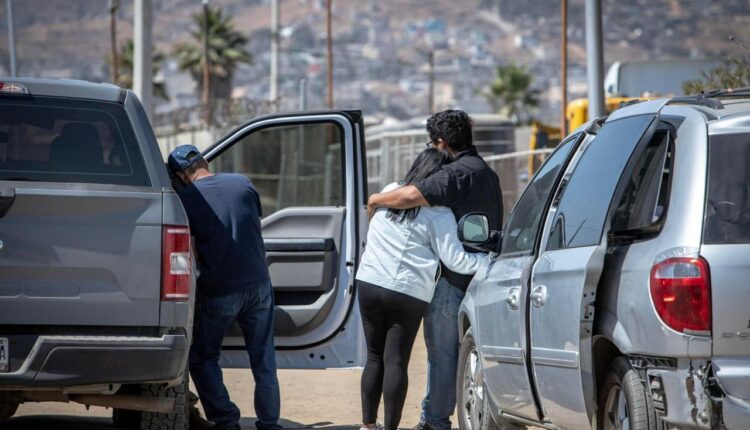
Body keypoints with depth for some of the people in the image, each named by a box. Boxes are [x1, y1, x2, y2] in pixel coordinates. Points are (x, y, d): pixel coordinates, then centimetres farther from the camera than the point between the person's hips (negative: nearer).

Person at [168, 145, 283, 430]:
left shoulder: (186, 199, -7)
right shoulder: (242, 184, 4)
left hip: (218, 291, -4)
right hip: (258, 284, 4)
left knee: (202, 358, 12)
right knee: (264, 360, 13)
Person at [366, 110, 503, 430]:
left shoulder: (459, 173, -16)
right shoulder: (486, 173, 16)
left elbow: (412, 195, -31)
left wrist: (376, 200, -13)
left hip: (451, 280, -9)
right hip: (479, 279, 9)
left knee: (441, 352, -1)